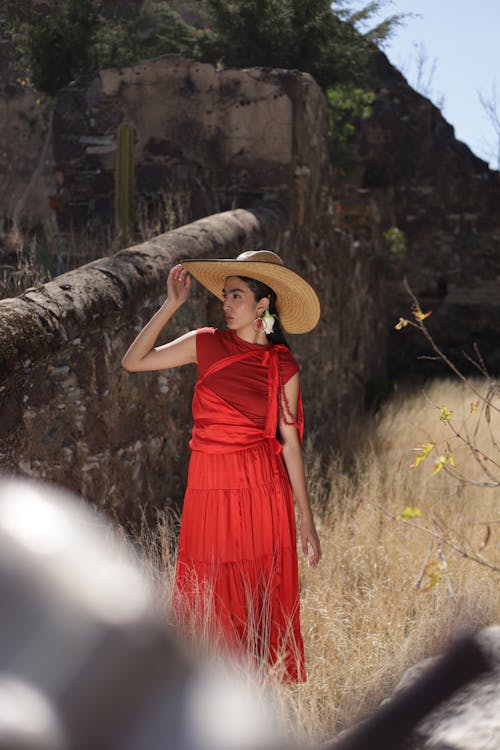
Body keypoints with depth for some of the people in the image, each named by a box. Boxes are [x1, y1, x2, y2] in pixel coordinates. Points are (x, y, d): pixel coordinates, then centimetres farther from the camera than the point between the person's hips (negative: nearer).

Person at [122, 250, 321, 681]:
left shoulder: (283, 367, 1)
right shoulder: (206, 344, 5)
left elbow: (290, 443, 2)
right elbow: (134, 362, 1)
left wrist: (307, 521, 0)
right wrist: (172, 304, -2)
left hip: (261, 488, -1)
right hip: (208, 487, 2)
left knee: (263, 603, 2)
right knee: (209, 601, 4)